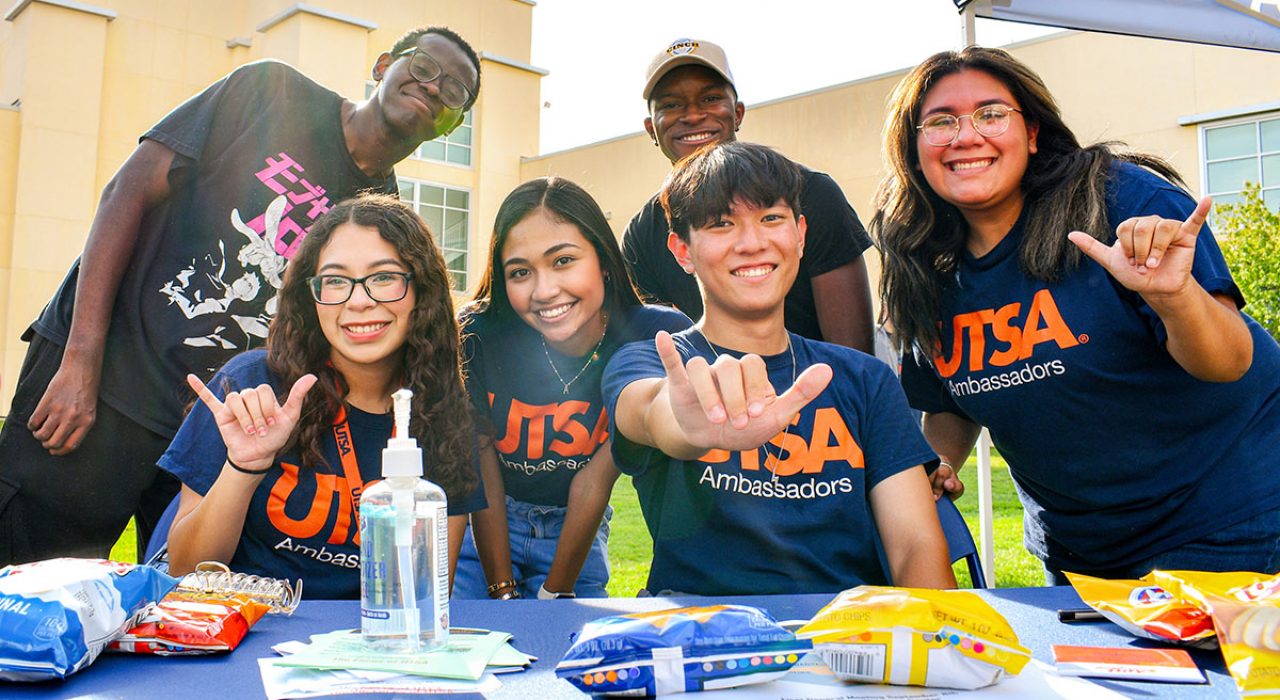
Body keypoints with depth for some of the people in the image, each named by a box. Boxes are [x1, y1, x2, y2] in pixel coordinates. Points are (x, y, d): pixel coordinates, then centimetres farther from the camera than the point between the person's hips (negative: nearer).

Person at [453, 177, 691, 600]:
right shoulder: (478, 335, -23)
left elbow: (597, 479, -16)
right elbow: (485, 473, -12)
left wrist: (555, 594, -12)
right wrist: (502, 594, -11)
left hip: (578, 531, 1)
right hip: (484, 523, 0)